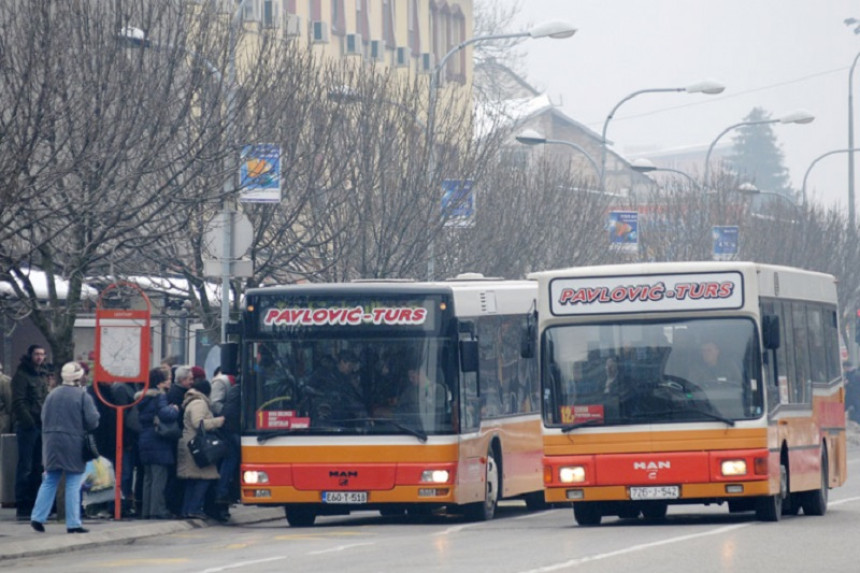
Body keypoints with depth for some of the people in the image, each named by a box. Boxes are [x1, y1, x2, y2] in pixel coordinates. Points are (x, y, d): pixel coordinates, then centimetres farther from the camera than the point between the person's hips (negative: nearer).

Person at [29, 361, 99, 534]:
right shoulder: (83, 396, -10)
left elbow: (44, 418, 7)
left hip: (52, 444, 4)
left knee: (49, 482, 12)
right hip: (74, 444, -4)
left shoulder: (52, 395, 4)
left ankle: (38, 517, 7)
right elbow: (92, 421, -12)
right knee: (73, 485, 1)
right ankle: (73, 523, 0)